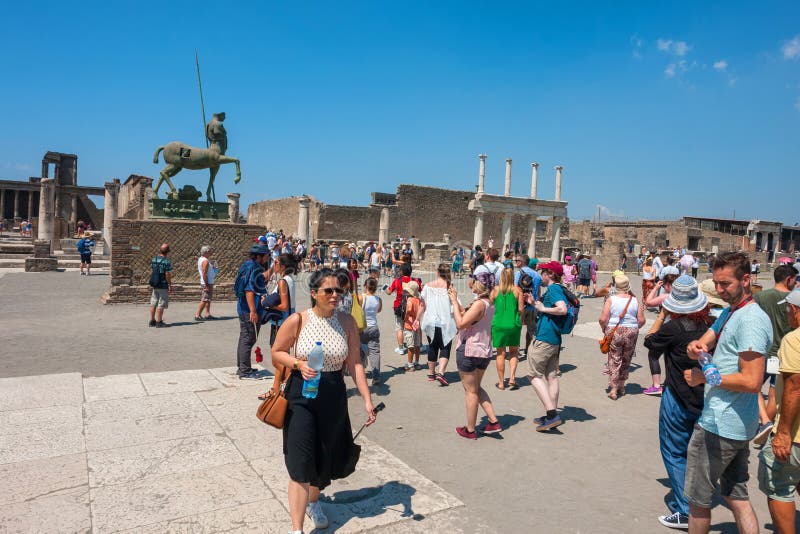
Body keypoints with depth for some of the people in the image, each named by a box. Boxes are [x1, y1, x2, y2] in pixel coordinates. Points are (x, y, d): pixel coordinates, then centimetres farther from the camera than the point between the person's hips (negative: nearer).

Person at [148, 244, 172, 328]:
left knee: (153, 303, 13)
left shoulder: (153, 260, 7)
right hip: (163, 286, -7)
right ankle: (159, 322, 1)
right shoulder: (167, 262, -15)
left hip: (155, 285, 7)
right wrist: (170, 285, -10)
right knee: (161, 305, -2)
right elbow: (168, 274, -17)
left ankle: (152, 321, 19)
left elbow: (152, 270, 15)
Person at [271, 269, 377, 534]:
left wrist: (367, 399, -8)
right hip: (302, 395, -3)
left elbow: (354, 363, -3)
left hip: (334, 396, 3)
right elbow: (276, 353, -2)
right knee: (301, 462, -6)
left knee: (326, 458, 17)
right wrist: (299, 364, -21)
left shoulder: (347, 322, -4)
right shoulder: (298, 320, -12)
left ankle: (313, 501, 46)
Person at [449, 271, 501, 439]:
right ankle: (493, 422, 18)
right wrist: (455, 299, 9)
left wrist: (454, 302, -17)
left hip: (469, 351, -9)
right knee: (476, 388, 22)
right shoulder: (489, 304, 7)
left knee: (471, 391, 4)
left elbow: (460, 323, -24)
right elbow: (466, 315, 12)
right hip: (484, 351, 9)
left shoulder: (479, 304, -21)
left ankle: (470, 430, 15)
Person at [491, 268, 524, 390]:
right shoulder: (517, 290, -4)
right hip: (514, 324, 0)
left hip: (498, 324, 0)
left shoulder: (495, 290, -2)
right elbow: (521, 309, -4)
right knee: (513, 352, 17)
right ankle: (512, 377, 2)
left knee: (501, 354, 9)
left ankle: (501, 382, 15)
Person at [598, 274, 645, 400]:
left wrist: (604, 328, 5)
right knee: (626, 360, 17)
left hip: (614, 332, -2)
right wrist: (635, 328, 16)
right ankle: (621, 387, 30)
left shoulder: (611, 299, -10)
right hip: (631, 333, 3)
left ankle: (613, 389, 3)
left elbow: (602, 319, -14)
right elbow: (641, 320, -2)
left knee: (614, 360, 5)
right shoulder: (635, 300, -3)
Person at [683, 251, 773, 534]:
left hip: (719, 426, -10)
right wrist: (696, 347, -14)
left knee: (698, 499, 7)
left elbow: (752, 381, -25)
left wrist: (704, 376, -16)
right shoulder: (729, 312, 11)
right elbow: (703, 345, 9)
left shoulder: (750, 320, -20)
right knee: (737, 497, 18)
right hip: (738, 426, 10)